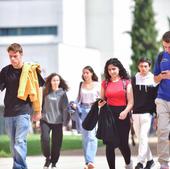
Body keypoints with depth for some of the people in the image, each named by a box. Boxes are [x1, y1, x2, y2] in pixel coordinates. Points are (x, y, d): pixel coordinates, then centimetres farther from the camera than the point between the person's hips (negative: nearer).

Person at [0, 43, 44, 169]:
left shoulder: (30, 70, -1)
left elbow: (38, 90, 5)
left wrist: (38, 111, 7)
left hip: (23, 111, -4)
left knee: (20, 142, -14)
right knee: (13, 144, 8)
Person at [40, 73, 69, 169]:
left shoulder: (62, 93, 1)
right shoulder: (45, 92, 4)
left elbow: (65, 108, 0)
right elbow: (41, 105, 10)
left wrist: (65, 122, -3)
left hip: (57, 121, 0)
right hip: (45, 120, 0)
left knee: (56, 143, 2)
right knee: (45, 139, -17)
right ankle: (47, 157, 7)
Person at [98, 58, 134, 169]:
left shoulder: (126, 82, 2)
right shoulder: (105, 83, 9)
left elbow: (130, 102, -1)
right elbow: (102, 100, 15)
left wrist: (125, 112, -18)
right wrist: (101, 103, -8)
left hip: (122, 115, -2)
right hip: (109, 114, 2)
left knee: (123, 143, 0)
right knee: (109, 144, -1)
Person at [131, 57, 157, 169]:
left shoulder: (153, 80, 3)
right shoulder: (134, 79, 8)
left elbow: (157, 98, 4)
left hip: (147, 113, -3)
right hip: (135, 113, 3)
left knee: (143, 137, -13)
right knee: (140, 138, 8)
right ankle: (149, 159, 21)